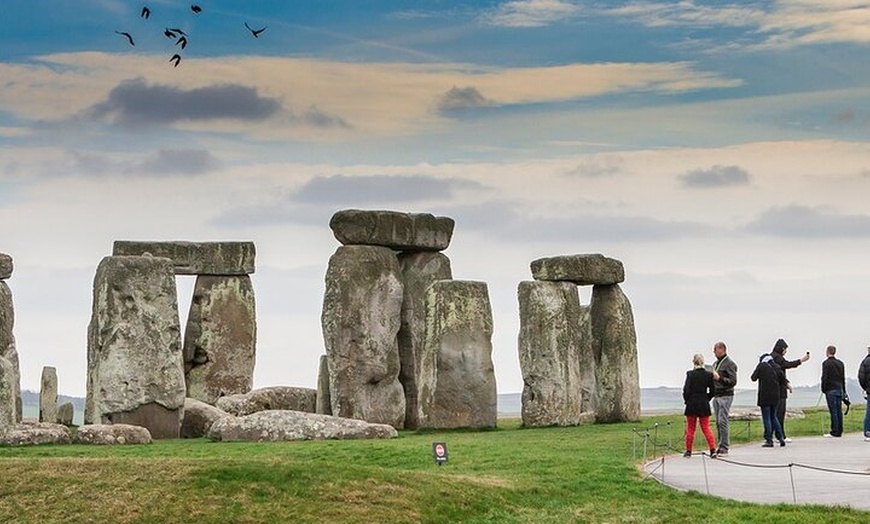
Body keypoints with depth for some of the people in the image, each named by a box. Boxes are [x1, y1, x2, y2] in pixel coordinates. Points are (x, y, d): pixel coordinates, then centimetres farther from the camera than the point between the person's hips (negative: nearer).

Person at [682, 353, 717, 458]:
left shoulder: (690, 374, -11)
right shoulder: (708, 375, -2)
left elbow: (686, 390, -12)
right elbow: (712, 391, 2)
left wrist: (687, 401, 3)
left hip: (692, 404, -2)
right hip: (704, 405, 2)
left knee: (690, 428, 8)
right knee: (706, 427, 8)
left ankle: (688, 451, 12)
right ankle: (713, 449, -2)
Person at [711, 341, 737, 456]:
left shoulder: (730, 364, -8)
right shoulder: (716, 363, 18)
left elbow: (733, 381, -15)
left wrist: (719, 378, -25)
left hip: (726, 396, -8)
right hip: (716, 396, 8)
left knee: (722, 421, -13)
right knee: (718, 422, 7)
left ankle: (724, 447, -12)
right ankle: (722, 446, 11)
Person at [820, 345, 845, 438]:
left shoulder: (826, 363, -8)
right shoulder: (840, 363, 13)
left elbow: (824, 378, -11)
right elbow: (843, 378, 17)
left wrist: (823, 389, -2)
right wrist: (843, 390, 21)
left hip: (831, 390, -6)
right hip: (839, 389, 6)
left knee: (833, 410, -7)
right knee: (839, 410, 8)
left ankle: (834, 432, -8)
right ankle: (839, 431, 9)